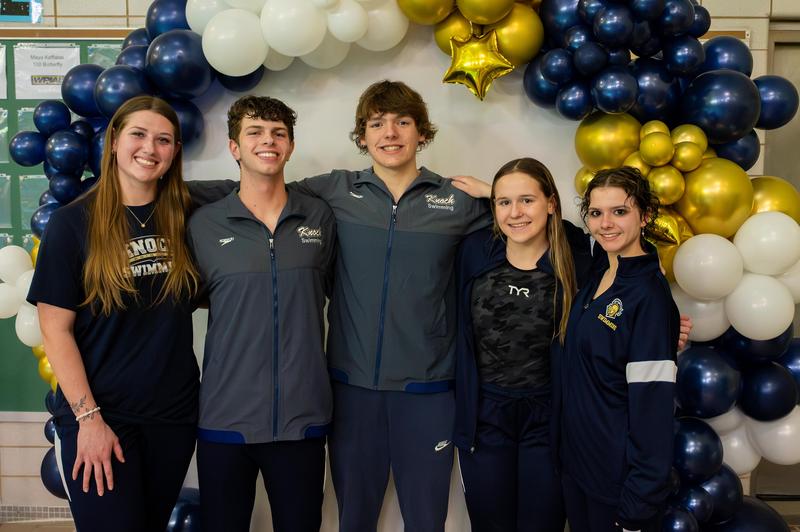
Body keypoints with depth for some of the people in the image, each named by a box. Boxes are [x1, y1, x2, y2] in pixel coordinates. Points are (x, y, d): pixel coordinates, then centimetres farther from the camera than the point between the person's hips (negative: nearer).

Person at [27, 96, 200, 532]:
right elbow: (55, 330, -9)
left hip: (174, 414, 4)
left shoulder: (184, 217, 3)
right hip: (98, 416, -3)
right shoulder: (73, 222, -7)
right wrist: (88, 417, -14)